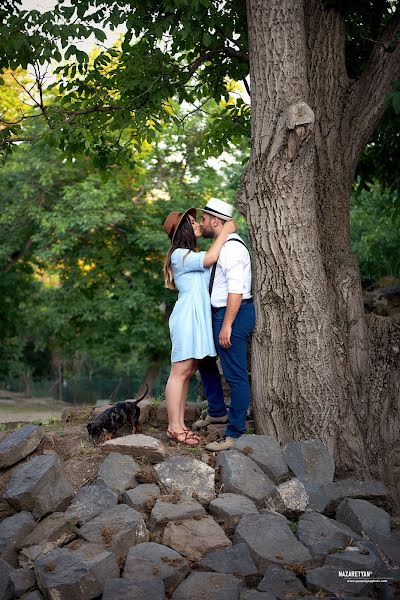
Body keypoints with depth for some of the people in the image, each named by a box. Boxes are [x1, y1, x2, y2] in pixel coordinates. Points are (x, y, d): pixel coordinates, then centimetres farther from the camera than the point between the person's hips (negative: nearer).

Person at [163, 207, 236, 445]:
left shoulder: (191, 255, 22)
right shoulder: (179, 255, -9)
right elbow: (210, 258, -21)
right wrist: (225, 231, -10)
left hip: (198, 318, 10)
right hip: (187, 316, -9)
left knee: (187, 372, 8)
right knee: (180, 372, -7)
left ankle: (180, 424, 12)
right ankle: (174, 427, -4)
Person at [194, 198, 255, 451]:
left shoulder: (232, 247, -17)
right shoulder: (223, 245, 14)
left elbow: (236, 290, -23)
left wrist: (227, 326, -24)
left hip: (234, 314, -11)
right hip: (220, 313, 11)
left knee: (236, 375, -5)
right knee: (205, 358, 24)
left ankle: (235, 434, 2)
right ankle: (217, 411, 37)